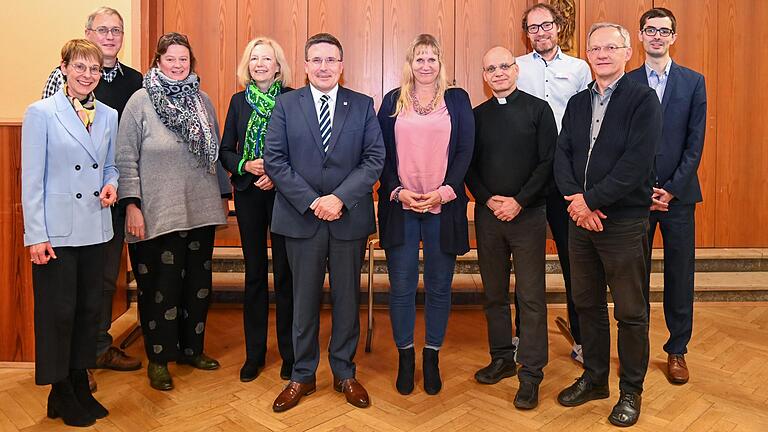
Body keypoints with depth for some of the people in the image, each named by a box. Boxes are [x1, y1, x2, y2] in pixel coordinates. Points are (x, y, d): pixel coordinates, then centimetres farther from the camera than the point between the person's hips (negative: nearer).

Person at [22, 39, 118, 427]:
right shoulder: (40, 113, -5)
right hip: (56, 231, -4)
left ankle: (80, 384, 28)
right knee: (58, 312, 4)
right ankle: (60, 393, 21)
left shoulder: (108, 116, 8)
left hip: (95, 229, 5)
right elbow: (32, 178, -8)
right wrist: (36, 235, -12)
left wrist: (111, 185, -6)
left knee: (89, 308, 12)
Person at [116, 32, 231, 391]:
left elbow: (216, 153, 14)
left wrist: (223, 194, 14)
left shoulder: (202, 100, 10)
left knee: (198, 282, 12)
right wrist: (131, 206, -11)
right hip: (158, 213, -4)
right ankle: (159, 358, 21)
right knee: (160, 287, 4)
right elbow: (126, 159, -5)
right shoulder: (141, 100, -3)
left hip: (200, 210, 4)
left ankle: (192, 347, 30)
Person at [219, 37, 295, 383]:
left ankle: (289, 352, 18)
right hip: (248, 195, 3)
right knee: (254, 274, 10)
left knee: (285, 274, 3)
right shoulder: (239, 101, 8)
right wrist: (245, 165, -11)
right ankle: (254, 352, 21)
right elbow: (225, 150, 8)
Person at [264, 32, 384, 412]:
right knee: (304, 299, 10)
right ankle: (302, 375, 26)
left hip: (349, 217, 1)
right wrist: (310, 201, -13)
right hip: (301, 217, 0)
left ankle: (344, 373, 27)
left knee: (347, 298, 10)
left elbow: (375, 158, -3)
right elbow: (274, 159, -3)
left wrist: (340, 198, -15)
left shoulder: (363, 105, 4)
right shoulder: (286, 104, 4)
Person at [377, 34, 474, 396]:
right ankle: (405, 356, 20)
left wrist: (444, 192, -11)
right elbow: (382, 153, 5)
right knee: (401, 287, 4)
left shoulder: (457, 100, 8)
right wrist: (397, 191, -9)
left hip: (443, 206, 0)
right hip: (400, 206, 0)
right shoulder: (393, 101, 10)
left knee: (439, 286, 6)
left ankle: (432, 356, 22)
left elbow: (465, 151, 1)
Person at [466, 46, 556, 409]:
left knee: (531, 296, 0)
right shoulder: (476, 116, 10)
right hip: (487, 213, 3)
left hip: (527, 213, -3)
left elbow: (548, 162, -5)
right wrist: (489, 200, -8)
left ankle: (531, 373, 9)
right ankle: (502, 359, 25)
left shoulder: (538, 109, 1)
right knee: (494, 293, 10)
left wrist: (518, 202, -13)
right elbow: (469, 166, 8)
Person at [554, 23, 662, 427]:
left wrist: (590, 199, -17)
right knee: (587, 304, 15)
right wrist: (576, 200, -12)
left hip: (624, 221, -5)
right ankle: (594, 378, 32)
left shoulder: (643, 99, -6)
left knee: (630, 312, 5)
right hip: (581, 217, 6)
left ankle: (631, 391, 23)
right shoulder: (577, 102, 12)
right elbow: (562, 155, 3)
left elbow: (636, 163, -16)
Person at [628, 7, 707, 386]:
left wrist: (672, 189, -9)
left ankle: (677, 350, 22)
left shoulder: (694, 82, 6)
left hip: (678, 194, 1)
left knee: (679, 276, 7)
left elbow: (695, 143, 1)